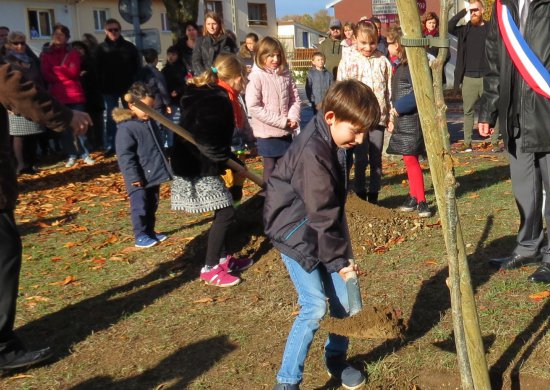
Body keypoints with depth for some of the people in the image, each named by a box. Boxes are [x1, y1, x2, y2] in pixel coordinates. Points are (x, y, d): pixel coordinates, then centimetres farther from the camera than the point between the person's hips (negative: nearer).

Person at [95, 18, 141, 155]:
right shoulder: (101, 48, 3)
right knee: (111, 118, 4)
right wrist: (101, 87, -7)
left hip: (128, 87, 0)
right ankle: (110, 146, 8)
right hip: (109, 89, 0)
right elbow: (96, 69, 1)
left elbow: (137, 67, 3)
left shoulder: (129, 46, 3)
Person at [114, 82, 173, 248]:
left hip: (153, 174, 8)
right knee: (140, 207, 0)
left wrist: (163, 165, 23)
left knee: (152, 205, 17)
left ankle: (149, 231, 30)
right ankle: (141, 236, 10)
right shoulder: (126, 128, -18)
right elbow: (125, 155, -20)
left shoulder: (150, 122, 9)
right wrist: (133, 176, -21)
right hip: (139, 178, -8)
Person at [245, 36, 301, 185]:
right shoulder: (256, 76, -12)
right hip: (267, 132, -5)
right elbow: (253, 107, -18)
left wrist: (293, 118, -12)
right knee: (270, 166, 7)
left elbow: (295, 99, 8)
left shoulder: (285, 74, 3)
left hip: (286, 131, 5)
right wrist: (281, 121, -17)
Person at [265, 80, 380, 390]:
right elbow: (321, 216, -25)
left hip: (324, 229, 8)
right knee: (315, 306, -14)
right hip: (297, 232, -8)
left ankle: (337, 359, 31)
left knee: (344, 297, 7)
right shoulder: (313, 152, -29)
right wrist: (338, 260, -18)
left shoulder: (333, 140, -1)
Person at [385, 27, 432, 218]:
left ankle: (421, 201, -5)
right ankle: (413, 197, 21)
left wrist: (398, 108, -18)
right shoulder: (399, 65, 15)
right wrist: (393, 117, 15)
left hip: (411, 118, -9)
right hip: (401, 119, 9)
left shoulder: (411, 64, -14)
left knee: (411, 158, -9)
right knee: (409, 159, 13)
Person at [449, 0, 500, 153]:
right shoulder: (465, 29, 6)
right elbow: (449, 27, -12)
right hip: (469, 78, 2)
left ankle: (495, 142, 5)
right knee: (468, 111, 6)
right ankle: (467, 143, 12)